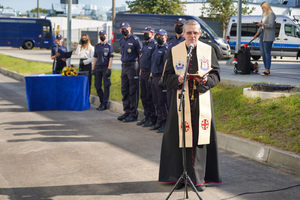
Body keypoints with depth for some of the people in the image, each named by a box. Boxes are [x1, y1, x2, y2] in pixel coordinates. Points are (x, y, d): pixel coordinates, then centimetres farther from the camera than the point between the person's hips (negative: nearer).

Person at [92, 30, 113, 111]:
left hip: (105, 68, -5)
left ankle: (105, 104, 2)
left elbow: (111, 58, -4)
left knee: (106, 86, -3)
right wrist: (93, 68, 9)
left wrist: (109, 68, -13)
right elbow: (95, 58, 16)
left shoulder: (109, 46, 1)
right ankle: (102, 102, 19)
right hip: (98, 68, 5)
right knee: (97, 85, 5)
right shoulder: (97, 46, 15)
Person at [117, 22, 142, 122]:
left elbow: (141, 54, -9)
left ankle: (133, 114, -1)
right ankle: (127, 111, 19)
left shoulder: (135, 39, -9)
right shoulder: (121, 40, 15)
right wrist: (123, 63, 19)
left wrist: (140, 67, -11)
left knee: (133, 91, -5)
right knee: (124, 90, 10)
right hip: (124, 66, 8)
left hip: (133, 66, -8)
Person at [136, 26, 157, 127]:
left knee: (150, 97, -5)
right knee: (143, 96, 12)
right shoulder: (144, 44, 16)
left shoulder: (155, 45, -11)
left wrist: (152, 73, -19)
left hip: (150, 73, -9)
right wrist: (140, 70, 17)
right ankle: (146, 116, 20)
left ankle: (152, 118, 2)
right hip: (143, 72, 9)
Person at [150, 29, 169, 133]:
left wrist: (163, 79, -21)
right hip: (154, 77, 9)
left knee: (162, 101, -7)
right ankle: (159, 122, 21)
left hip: (161, 77, -9)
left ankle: (165, 124, -2)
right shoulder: (157, 48, 18)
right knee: (156, 101, 13)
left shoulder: (166, 49, -10)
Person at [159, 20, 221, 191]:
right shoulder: (174, 51, 5)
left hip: (202, 101, 1)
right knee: (180, 138, 0)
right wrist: (178, 79, -16)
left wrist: (206, 79, -14)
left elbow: (216, 74, 7)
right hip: (181, 100, 0)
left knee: (200, 138, 1)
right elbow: (167, 77, 4)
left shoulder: (208, 50, 6)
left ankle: (198, 178, 9)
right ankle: (179, 176, 10)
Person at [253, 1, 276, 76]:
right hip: (262, 35, 9)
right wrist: (257, 33, 18)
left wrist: (263, 24, -26)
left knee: (267, 53, -10)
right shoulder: (264, 15, 19)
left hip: (268, 37, -9)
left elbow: (271, 25, -17)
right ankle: (266, 69, 13)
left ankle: (267, 70, -10)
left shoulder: (271, 15, -8)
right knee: (262, 53, 7)